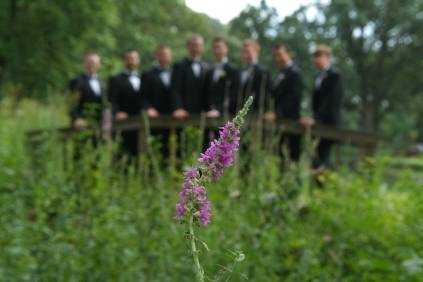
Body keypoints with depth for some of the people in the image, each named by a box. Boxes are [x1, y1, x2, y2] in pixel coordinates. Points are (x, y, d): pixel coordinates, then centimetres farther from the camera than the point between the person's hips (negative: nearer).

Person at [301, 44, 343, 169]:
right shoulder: (318, 77, 17)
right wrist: (314, 118, 8)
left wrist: (316, 119, -25)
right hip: (318, 123, 7)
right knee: (319, 158, 3)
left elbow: (331, 101, -17)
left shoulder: (335, 76, -8)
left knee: (321, 158, -13)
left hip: (329, 123, -7)